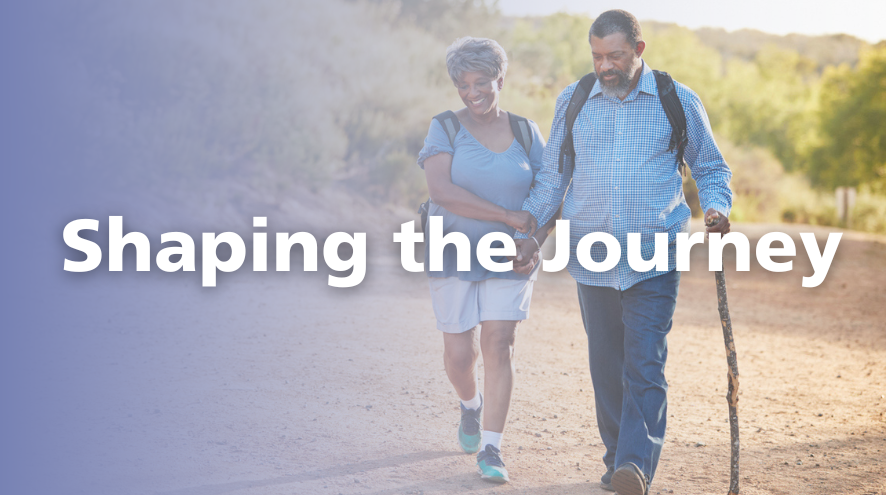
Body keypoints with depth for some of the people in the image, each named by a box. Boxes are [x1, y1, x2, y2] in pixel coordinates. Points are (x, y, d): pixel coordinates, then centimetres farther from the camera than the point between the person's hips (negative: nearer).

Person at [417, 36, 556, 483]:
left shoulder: (525, 131, 1)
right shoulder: (445, 128, -7)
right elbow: (441, 190, -23)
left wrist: (535, 244, -13)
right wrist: (511, 217, -26)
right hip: (454, 256, -1)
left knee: (498, 345, -9)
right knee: (459, 353, 4)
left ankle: (491, 450, -4)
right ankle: (471, 403, 38)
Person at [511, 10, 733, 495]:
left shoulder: (679, 101, 2)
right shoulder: (572, 102, 8)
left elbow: (711, 168, 12)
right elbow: (552, 175, 14)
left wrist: (716, 208, -8)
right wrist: (528, 229, 2)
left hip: (654, 260, -3)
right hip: (592, 258, 3)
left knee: (645, 366, -14)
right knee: (606, 366, 9)